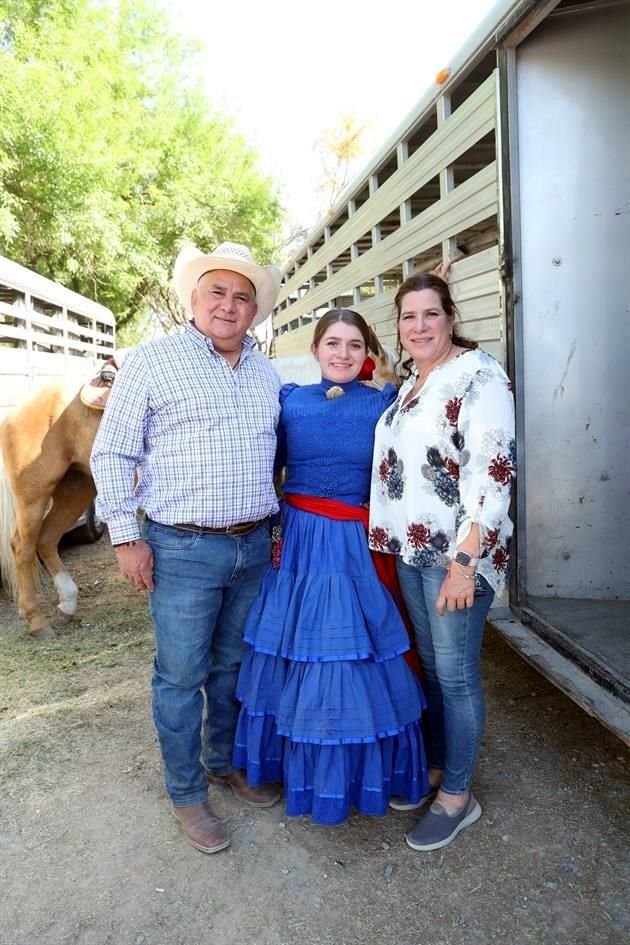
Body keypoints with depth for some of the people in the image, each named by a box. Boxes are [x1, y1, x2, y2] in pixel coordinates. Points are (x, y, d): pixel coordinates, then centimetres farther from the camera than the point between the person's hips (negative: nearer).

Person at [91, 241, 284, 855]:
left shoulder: (265, 373, 11)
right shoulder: (151, 361, -6)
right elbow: (112, 454, -5)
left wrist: (278, 528, 16)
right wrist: (125, 537, -9)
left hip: (254, 547, 5)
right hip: (183, 551, -5)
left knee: (235, 666, 19)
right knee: (182, 677, 6)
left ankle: (226, 763, 39)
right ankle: (187, 794, 26)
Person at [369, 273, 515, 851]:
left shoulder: (478, 375, -12)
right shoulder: (410, 384, 13)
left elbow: (493, 472, -19)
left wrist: (464, 562, -22)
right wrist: (392, 543, 16)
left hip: (456, 552, -7)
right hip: (411, 548, 7)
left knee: (456, 674, 4)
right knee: (431, 665, 17)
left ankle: (457, 795, 22)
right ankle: (435, 768, 34)